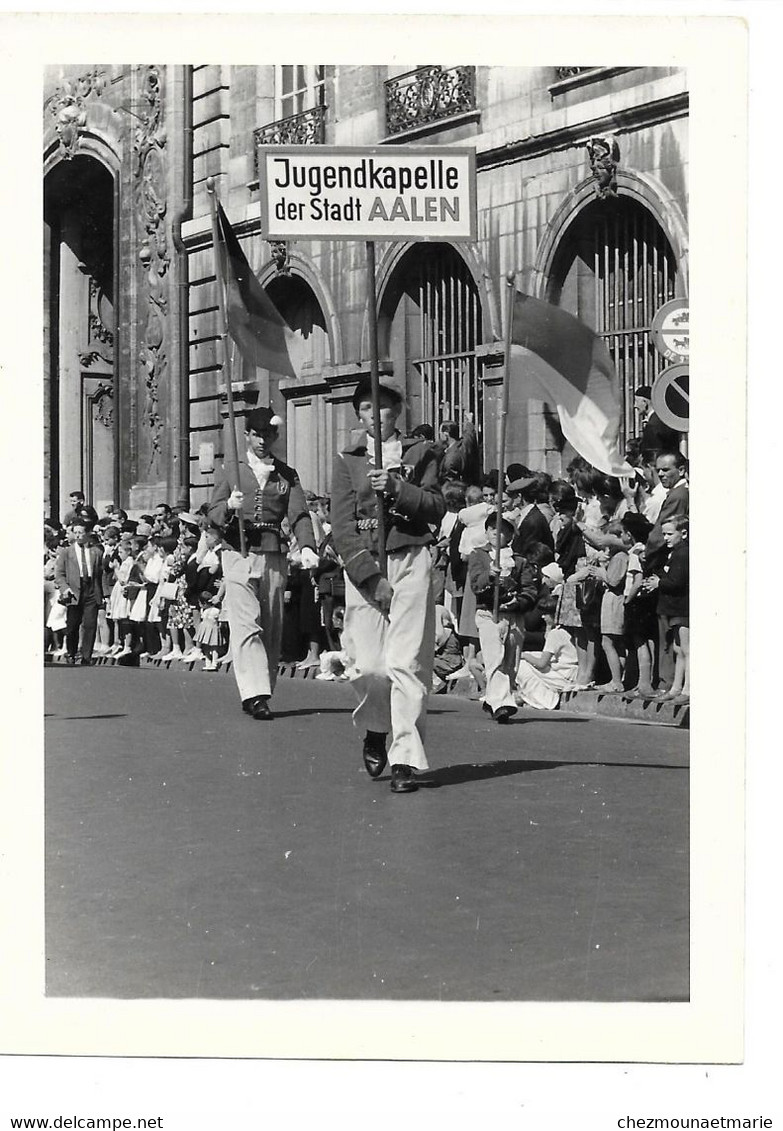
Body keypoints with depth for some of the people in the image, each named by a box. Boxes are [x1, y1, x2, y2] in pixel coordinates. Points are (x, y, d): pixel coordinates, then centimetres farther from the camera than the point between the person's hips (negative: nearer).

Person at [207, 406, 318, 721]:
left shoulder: (287, 475, 15)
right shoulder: (229, 470, 11)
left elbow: (299, 515, 2)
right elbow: (212, 512, 5)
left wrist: (307, 547, -16)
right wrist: (229, 507, -19)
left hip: (274, 556, 3)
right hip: (239, 554, -2)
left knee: (271, 630, 3)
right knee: (247, 626, -14)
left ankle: (260, 693, 11)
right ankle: (254, 694, -20)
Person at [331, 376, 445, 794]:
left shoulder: (421, 453, 12)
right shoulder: (347, 460, 10)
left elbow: (436, 508, 2)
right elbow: (342, 526, 1)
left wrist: (396, 487, -14)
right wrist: (370, 576, -10)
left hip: (411, 560, 0)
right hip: (363, 565, 0)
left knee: (407, 663, -9)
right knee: (369, 667, -5)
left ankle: (406, 759, -5)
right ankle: (375, 731, 25)